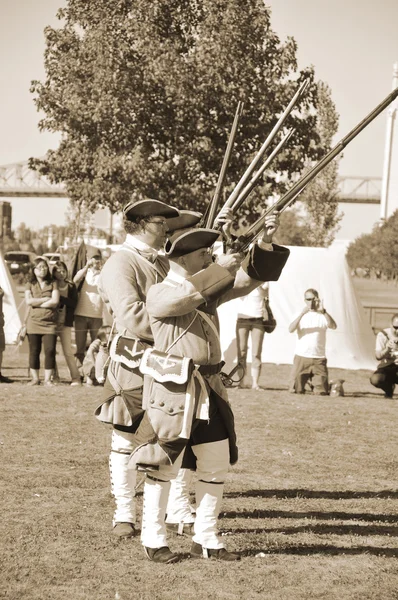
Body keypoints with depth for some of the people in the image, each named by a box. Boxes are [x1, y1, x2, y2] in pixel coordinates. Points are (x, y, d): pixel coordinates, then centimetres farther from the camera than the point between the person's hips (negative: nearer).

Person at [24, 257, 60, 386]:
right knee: (34, 351, 2)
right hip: (33, 322, 1)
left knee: (50, 350, -8)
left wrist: (37, 303, -6)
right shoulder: (30, 284, 10)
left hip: (49, 323, -1)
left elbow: (55, 302, -6)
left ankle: (48, 379, -2)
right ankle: (35, 378, 8)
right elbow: (28, 301, -6)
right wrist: (46, 299, -6)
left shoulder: (53, 283, 7)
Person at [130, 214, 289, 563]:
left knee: (217, 466, 8)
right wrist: (220, 269, -20)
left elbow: (248, 279, 10)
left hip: (209, 389, 7)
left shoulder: (210, 289, 15)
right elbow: (185, 296, -27)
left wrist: (265, 244, -5)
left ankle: (206, 540, 17)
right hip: (173, 389, -7)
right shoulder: (159, 293, -6)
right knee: (163, 466, -2)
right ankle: (154, 540, 9)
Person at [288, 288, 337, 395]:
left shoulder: (322, 316, 5)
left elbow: (333, 326, -15)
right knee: (297, 391, -3)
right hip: (301, 357, 0)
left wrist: (323, 311, -26)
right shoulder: (301, 315, 6)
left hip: (319, 359, 0)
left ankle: (312, 382, 30)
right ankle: (305, 381, 32)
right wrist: (302, 314, -22)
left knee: (322, 392, -4)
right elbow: (291, 329, -11)